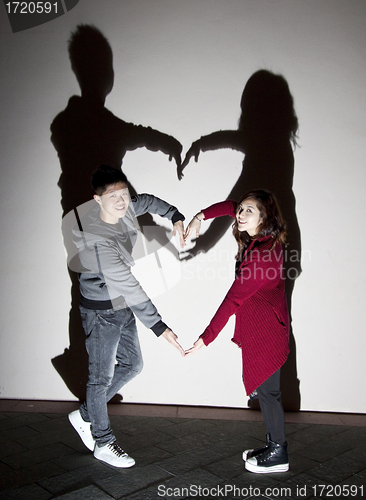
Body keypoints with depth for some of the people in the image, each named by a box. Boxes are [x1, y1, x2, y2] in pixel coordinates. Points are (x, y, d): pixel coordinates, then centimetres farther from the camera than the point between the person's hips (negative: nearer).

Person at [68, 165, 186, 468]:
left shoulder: (124, 208, -7)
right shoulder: (96, 239, -32)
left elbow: (149, 202, 17)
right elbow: (127, 285, -37)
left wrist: (175, 217, 1)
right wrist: (159, 327, -39)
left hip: (123, 306, 9)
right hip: (101, 312, -8)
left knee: (132, 365, 17)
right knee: (102, 376, 7)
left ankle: (85, 416, 35)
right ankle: (103, 442, 29)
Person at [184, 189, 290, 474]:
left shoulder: (262, 254, -27)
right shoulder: (261, 240, 0)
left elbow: (233, 300, -29)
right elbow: (229, 206, 14)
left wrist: (207, 338, -28)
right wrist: (200, 218, -1)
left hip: (265, 330, -10)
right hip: (260, 326, 10)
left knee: (266, 388, 3)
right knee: (263, 386, 18)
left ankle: (278, 456, 20)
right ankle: (274, 445, 33)